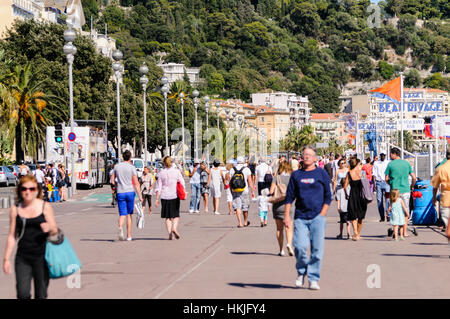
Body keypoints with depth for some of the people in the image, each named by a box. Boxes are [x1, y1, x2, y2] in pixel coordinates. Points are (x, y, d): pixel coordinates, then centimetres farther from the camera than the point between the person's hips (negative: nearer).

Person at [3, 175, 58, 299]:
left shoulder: (45, 207, 1)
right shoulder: (15, 209, 5)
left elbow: (55, 231, 3)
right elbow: (12, 236, 10)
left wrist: (50, 228, -21)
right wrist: (6, 258, 6)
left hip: (41, 256, -1)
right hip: (23, 257, 1)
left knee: (41, 295, 3)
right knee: (22, 294, -11)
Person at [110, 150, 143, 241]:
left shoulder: (117, 166, 5)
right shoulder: (132, 167, -4)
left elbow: (112, 181, 7)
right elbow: (136, 183, -7)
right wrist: (140, 196, -5)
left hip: (120, 193, 1)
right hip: (130, 192, -1)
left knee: (122, 214, -1)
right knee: (129, 214, 10)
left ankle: (120, 227, -33)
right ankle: (129, 236, 12)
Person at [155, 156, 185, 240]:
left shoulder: (161, 173, 1)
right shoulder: (177, 171, -1)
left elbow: (158, 187, 0)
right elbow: (182, 183, 0)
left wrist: (157, 199, 2)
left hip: (165, 196, 1)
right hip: (175, 196, -1)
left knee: (167, 216, 9)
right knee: (176, 214, 9)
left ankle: (169, 233, 2)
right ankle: (174, 228, -15)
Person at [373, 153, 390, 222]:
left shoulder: (388, 163, 8)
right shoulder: (376, 163, 12)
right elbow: (374, 174, 10)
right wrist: (374, 183, 1)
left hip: (386, 182, -2)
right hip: (378, 182, 2)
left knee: (387, 199, -12)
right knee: (379, 200, 0)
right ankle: (382, 217, 5)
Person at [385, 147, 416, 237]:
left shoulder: (390, 164, -3)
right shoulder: (407, 163, 4)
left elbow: (386, 179, -1)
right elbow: (414, 177, 3)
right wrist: (412, 186, 19)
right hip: (405, 190, 2)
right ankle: (405, 232, 7)